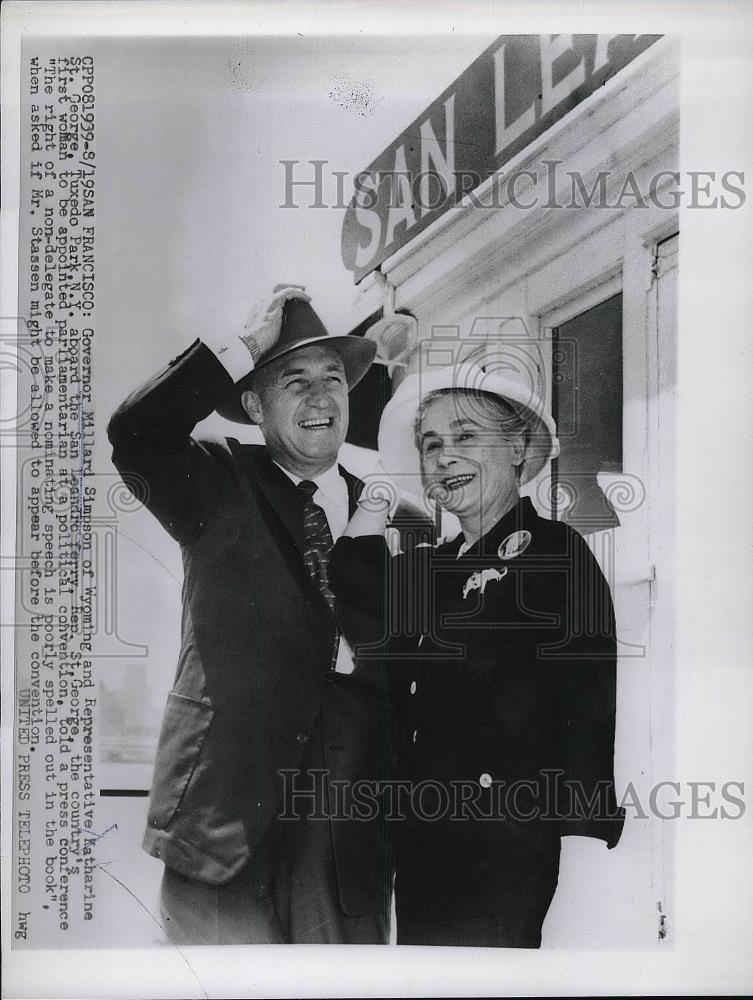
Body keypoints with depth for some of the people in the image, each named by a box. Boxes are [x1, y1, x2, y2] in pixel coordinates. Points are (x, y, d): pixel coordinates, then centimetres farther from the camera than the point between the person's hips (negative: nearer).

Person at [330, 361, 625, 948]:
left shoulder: (558, 553, -8)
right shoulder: (425, 566, 11)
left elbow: (589, 710, -12)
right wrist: (364, 536, 4)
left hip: (508, 850, -6)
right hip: (419, 842, 6)